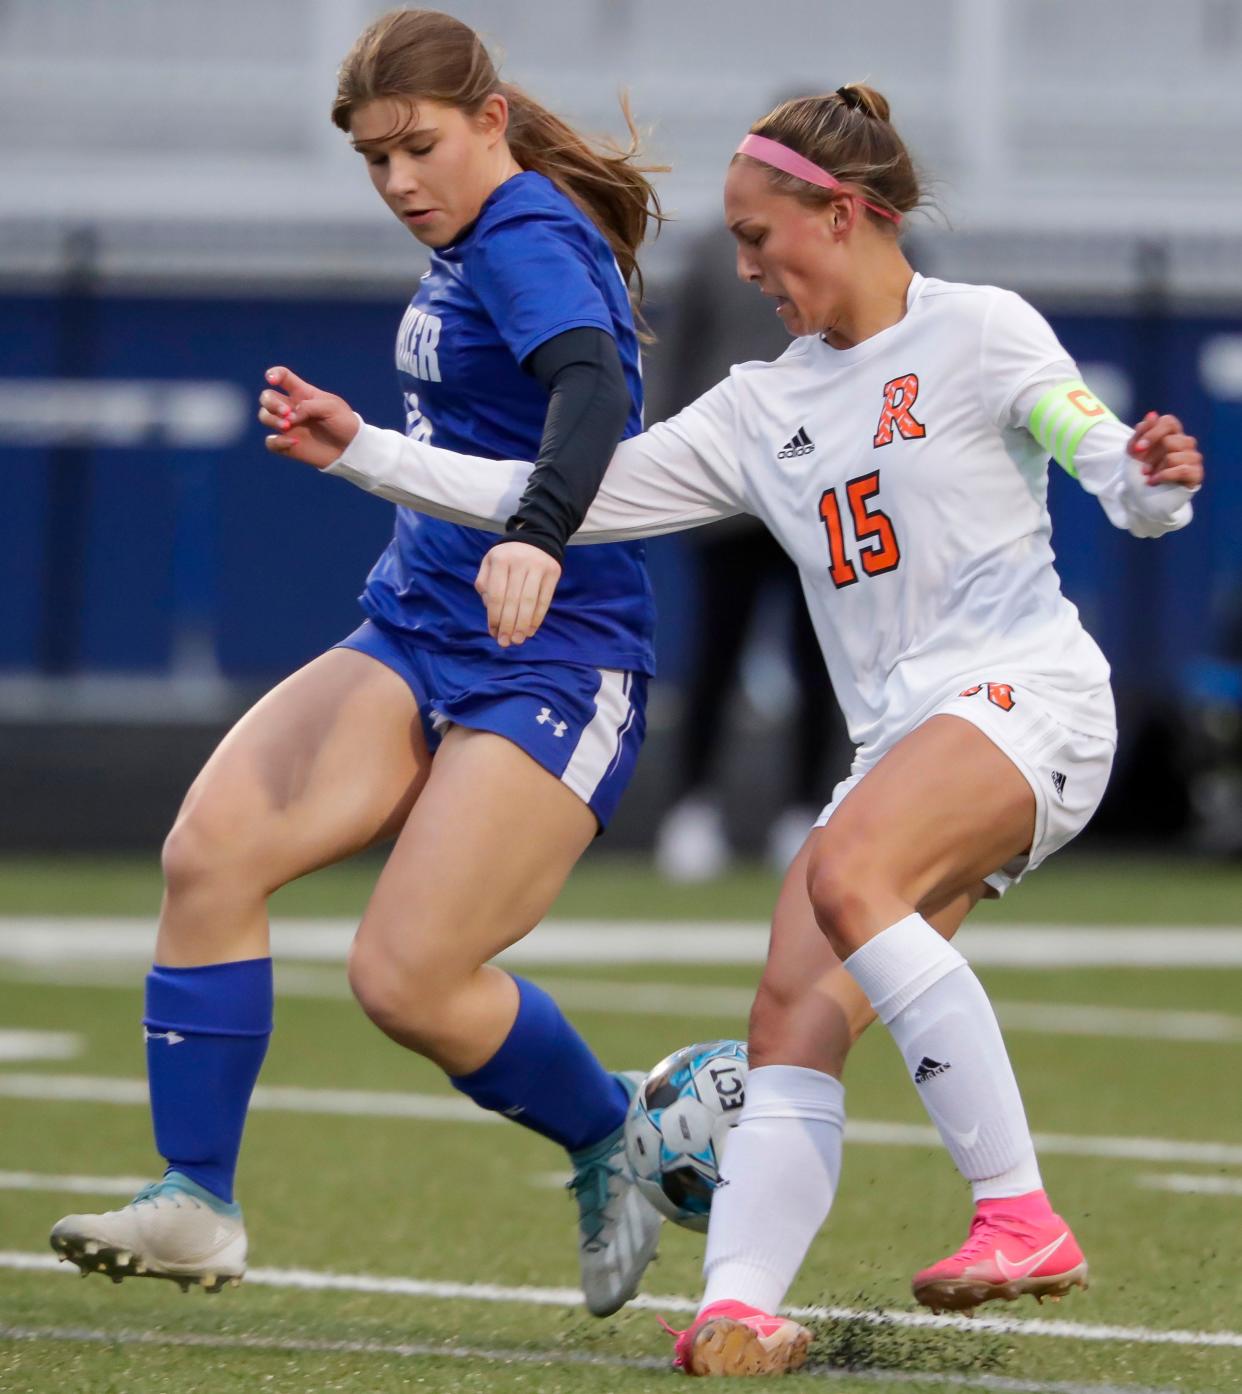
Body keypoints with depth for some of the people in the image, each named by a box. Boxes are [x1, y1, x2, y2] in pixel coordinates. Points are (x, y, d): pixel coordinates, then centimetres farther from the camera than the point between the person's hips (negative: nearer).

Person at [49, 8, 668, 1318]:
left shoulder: (532, 237, -14)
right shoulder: (464, 250, 15)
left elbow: (592, 388, -34)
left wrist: (537, 535, -50)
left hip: (551, 662, -9)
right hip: (413, 634, 9)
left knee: (406, 978, -17)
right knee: (208, 850, -14)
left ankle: (614, 1142, 12)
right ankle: (195, 1204, -10)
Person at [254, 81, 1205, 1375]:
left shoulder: (978, 332, 2)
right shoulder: (762, 408, 19)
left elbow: (1120, 483, -5)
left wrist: (1155, 482, -30)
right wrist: (362, 452, 14)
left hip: (1025, 693, -7)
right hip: (897, 740, 7)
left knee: (846, 878, -33)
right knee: (792, 1016, -12)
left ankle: (1021, 1220, -34)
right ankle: (736, 1306, -23)